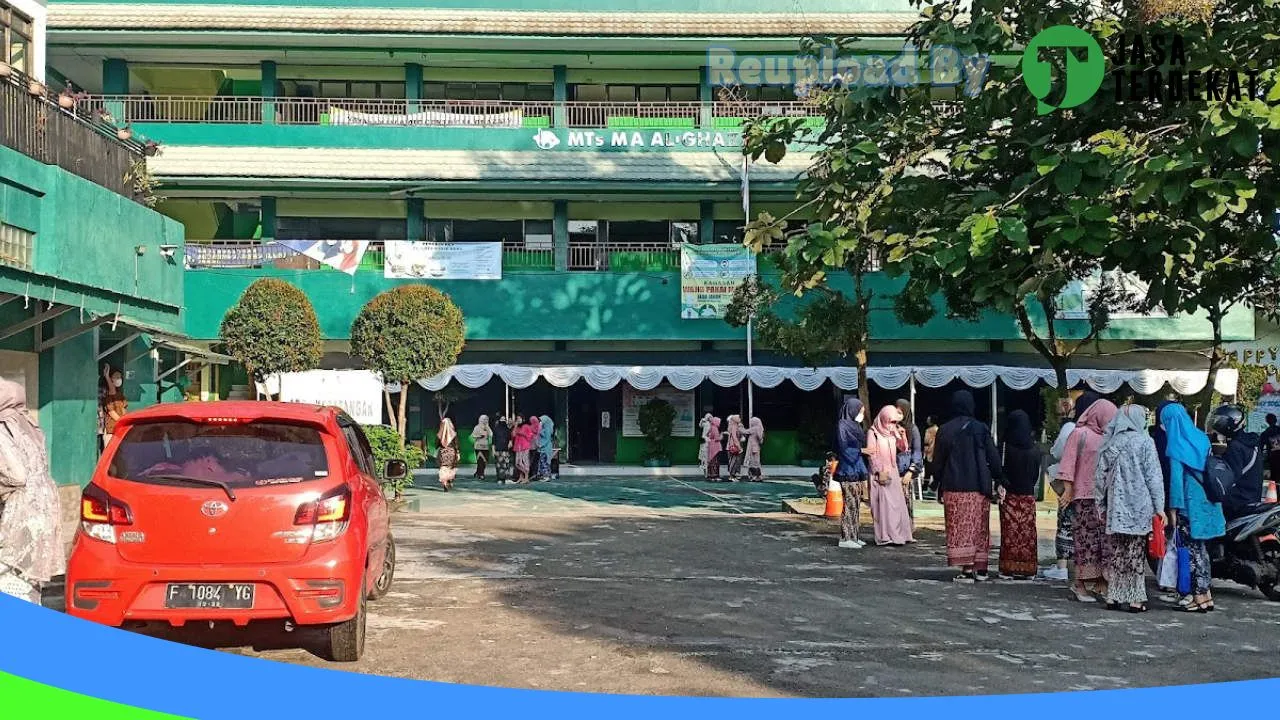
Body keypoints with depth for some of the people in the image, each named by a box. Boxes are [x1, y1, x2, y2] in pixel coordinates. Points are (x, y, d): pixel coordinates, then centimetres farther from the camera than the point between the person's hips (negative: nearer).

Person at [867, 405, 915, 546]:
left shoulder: (893, 431, 11)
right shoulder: (873, 433, -7)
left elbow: (902, 448, 12)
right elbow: (872, 454, -10)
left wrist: (902, 435, -4)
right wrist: (880, 472, -16)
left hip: (893, 472, 6)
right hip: (880, 473, -6)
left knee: (897, 503, 4)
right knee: (883, 504, -8)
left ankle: (898, 534, 9)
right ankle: (885, 536, -7)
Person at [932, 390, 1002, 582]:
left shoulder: (945, 430, -1)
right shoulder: (981, 429, 0)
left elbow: (938, 460, 3)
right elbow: (993, 458, 1)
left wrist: (938, 485, 13)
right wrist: (998, 481, 10)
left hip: (954, 488, -2)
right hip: (979, 487, 2)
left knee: (960, 528, 0)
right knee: (980, 528, 12)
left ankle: (966, 570, -6)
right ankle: (980, 569, 17)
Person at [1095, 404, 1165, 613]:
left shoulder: (1110, 444, 8)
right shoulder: (1145, 442, -3)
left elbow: (1100, 476, 10)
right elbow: (1154, 476, -5)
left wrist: (1101, 505, 17)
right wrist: (1159, 506, -3)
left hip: (1116, 507, 4)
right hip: (1140, 507, -4)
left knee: (1117, 554, 7)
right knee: (1136, 554, 0)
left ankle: (1114, 597, 9)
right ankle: (1135, 599, 1)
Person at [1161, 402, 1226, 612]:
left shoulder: (1176, 445, -12)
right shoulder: (1201, 438, 8)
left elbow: (1176, 477, -14)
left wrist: (1173, 508, -11)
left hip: (1189, 504, -7)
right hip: (1206, 502, 7)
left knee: (1192, 549, -1)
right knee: (1200, 547, 16)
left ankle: (1200, 597, 0)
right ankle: (1206, 592, 20)